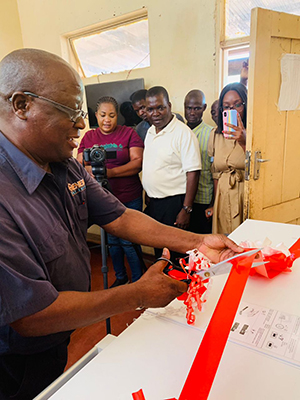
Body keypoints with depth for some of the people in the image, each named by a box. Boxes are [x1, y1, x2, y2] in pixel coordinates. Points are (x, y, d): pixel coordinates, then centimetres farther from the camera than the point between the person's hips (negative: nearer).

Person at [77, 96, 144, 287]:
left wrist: (110, 172, -23)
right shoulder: (89, 137, 9)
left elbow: (138, 163, -12)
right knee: (112, 239, 16)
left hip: (129, 198, -3)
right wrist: (93, 168, -20)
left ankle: (138, 280, 22)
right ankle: (120, 276, 36)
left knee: (128, 240, 0)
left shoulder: (129, 133, -1)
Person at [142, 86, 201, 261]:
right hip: (153, 202, 7)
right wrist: (148, 195, 16)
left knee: (174, 252, 4)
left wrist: (186, 209, -19)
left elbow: (193, 173, -18)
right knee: (158, 248, 20)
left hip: (173, 202, -7)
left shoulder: (183, 133, -15)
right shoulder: (150, 131, 10)